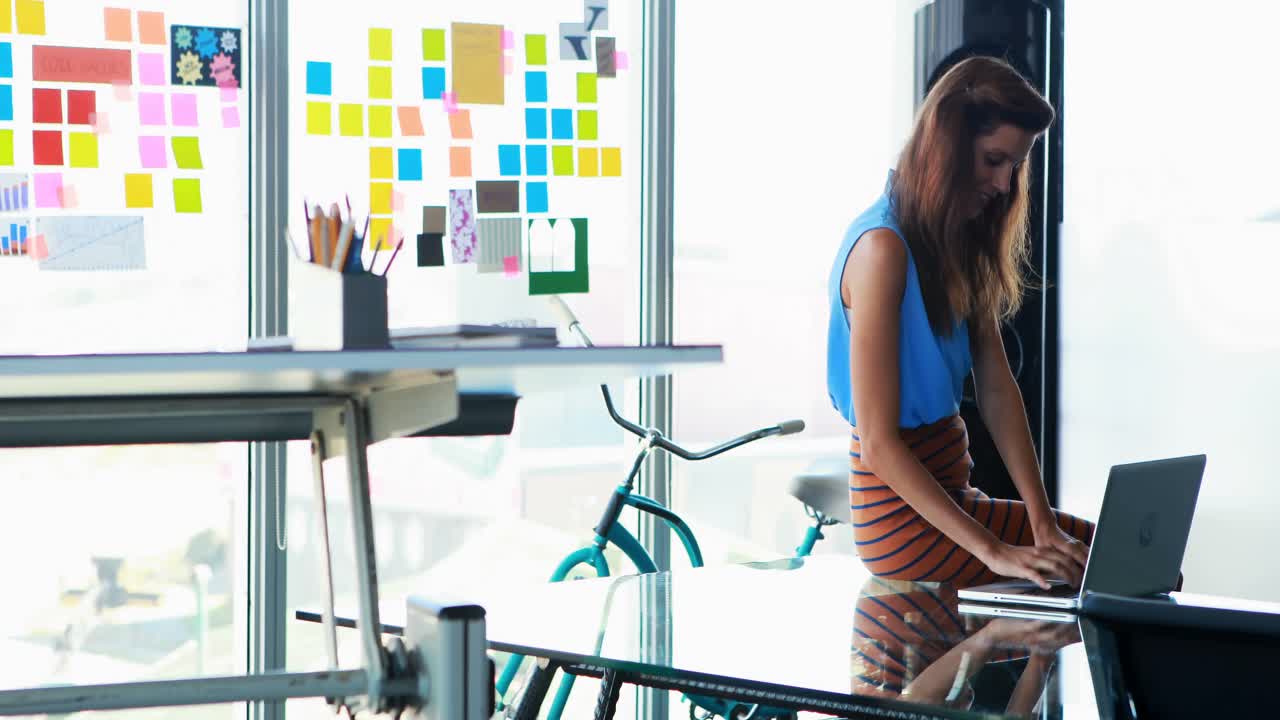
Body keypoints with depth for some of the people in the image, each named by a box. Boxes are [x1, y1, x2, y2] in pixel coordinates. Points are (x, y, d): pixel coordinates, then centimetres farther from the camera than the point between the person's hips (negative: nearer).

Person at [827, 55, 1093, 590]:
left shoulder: (959, 243, 10)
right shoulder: (883, 248, -19)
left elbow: (996, 386, 3)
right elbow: (878, 443, -22)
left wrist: (1042, 522, -8)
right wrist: (996, 551, -24)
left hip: (946, 493, 9)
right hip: (908, 519, -9)